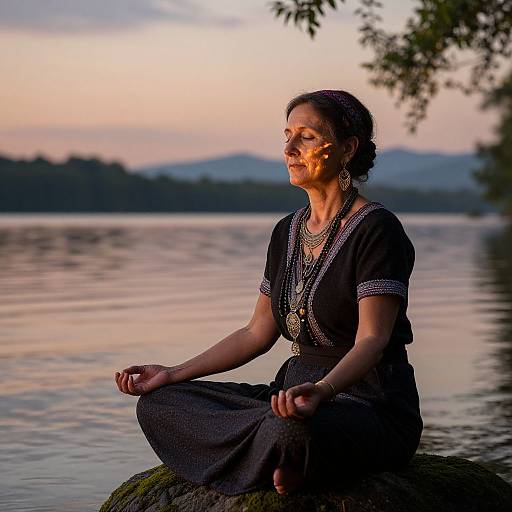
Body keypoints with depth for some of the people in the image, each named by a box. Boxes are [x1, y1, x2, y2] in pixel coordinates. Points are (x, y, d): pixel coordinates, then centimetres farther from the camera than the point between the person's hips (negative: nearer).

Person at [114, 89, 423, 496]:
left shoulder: (377, 229, -12)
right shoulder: (287, 232, 12)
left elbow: (372, 340, -22)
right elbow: (258, 333, 16)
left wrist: (322, 391, -41)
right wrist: (175, 374, 8)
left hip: (371, 404, -8)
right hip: (299, 391, 8)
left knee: (293, 430, -42)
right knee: (158, 403, -4)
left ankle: (281, 458, -8)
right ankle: (283, 460, -14)